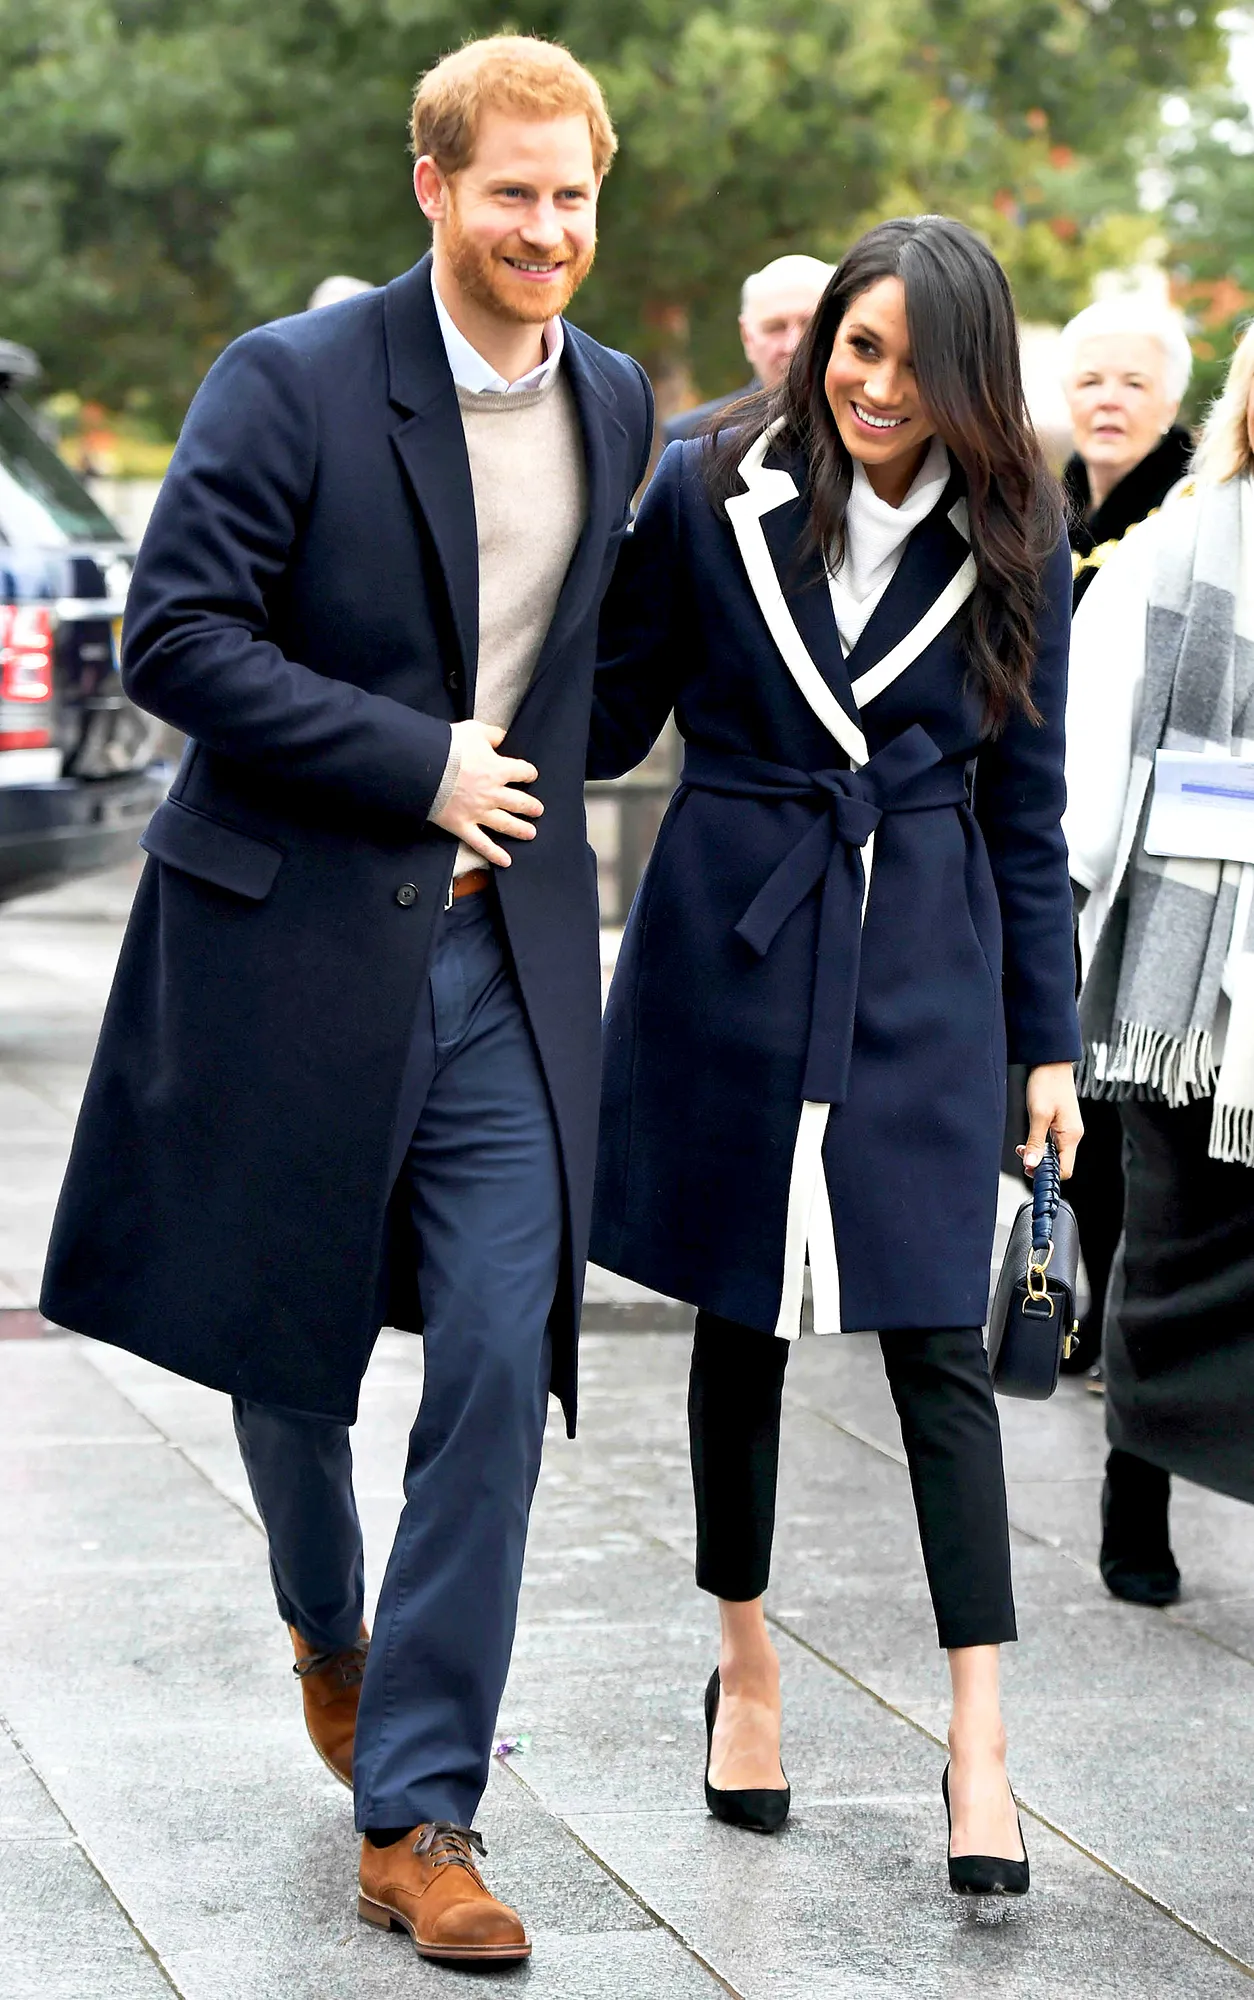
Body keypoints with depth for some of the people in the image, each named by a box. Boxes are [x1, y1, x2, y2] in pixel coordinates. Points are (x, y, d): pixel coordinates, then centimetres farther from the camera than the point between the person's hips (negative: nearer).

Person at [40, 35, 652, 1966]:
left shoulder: (616, 406, 7)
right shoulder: (293, 383, -10)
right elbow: (176, 638, -14)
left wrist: (521, 801, 11)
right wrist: (414, 764, -17)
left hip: (505, 958, 3)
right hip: (295, 938, -3)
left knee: (497, 1369, -7)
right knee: (285, 1350, 12)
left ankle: (419, 1818, -1)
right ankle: (330, 1627, 44)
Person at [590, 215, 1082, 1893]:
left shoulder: (1011, 540, -1)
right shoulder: (709, 495, -3)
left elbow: (1026, 805, 5)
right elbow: (612, 723, 5)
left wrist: (1049, 1038, 5)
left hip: (922, 962, 0)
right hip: (732, 937, 0)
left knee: (936, 1334, -5)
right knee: (741, 1314, 10)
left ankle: (979, 1742, -4)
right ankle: (745, 1660, 27)